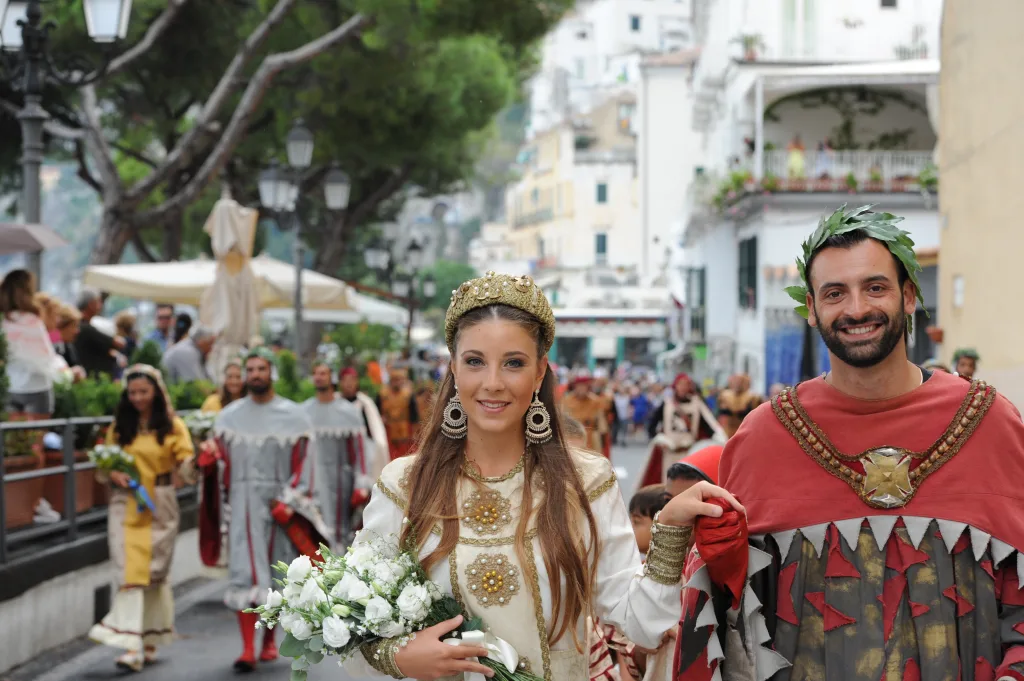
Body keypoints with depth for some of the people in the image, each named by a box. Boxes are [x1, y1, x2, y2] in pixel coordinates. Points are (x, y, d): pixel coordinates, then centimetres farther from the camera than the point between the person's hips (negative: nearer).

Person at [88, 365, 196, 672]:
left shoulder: (172, 426, 2)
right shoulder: (119, 426, 8)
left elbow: (185, 465, -6)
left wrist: (195, 459, -28)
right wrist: (113, 474, -8)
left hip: (159, 506, -1)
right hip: (126, 505, 1)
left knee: (155, 572, 6)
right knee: (130, 572, -9)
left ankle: (150, 641, 19)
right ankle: (132, 645, -15)